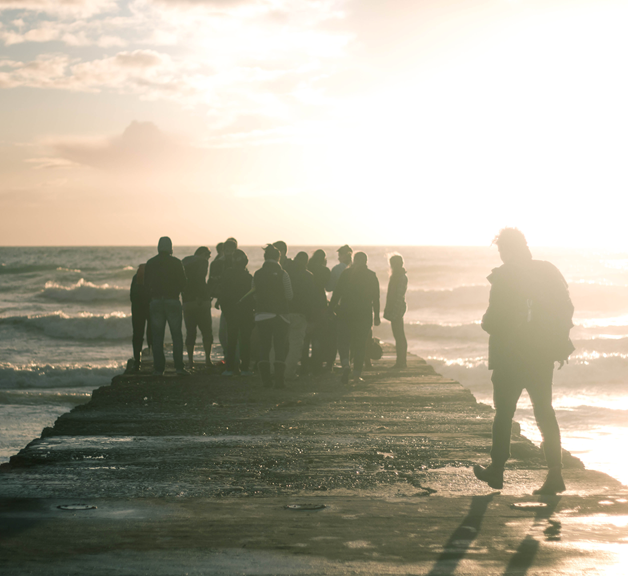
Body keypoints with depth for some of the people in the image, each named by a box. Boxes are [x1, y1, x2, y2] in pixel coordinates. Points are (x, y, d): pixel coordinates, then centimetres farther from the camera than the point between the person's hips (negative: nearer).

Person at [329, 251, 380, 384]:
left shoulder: (346, 273, 1)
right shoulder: (371, 276, 2)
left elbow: (337, 293, -1)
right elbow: (376, 297, 3)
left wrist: (331, 309, 9)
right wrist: (377, 316, 7)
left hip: (346, 312, -1)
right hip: (365, 314, 1)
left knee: (343, 341, 6)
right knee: (360, 343, 7)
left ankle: (346, 365, -19)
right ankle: (357, 374, 5)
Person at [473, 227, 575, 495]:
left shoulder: (503, 277, -12)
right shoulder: (549, 271, 4)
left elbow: (494, 320, -16)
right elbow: (566, 309, 5)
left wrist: (486, 322, 6)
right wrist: (560, 345, 11)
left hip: (510, 357, -5)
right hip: (543, 355, 5)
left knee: (503, 413, 9)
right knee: (545, 413, 8)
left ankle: (496, 471, 18)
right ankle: (555, 475, -1)